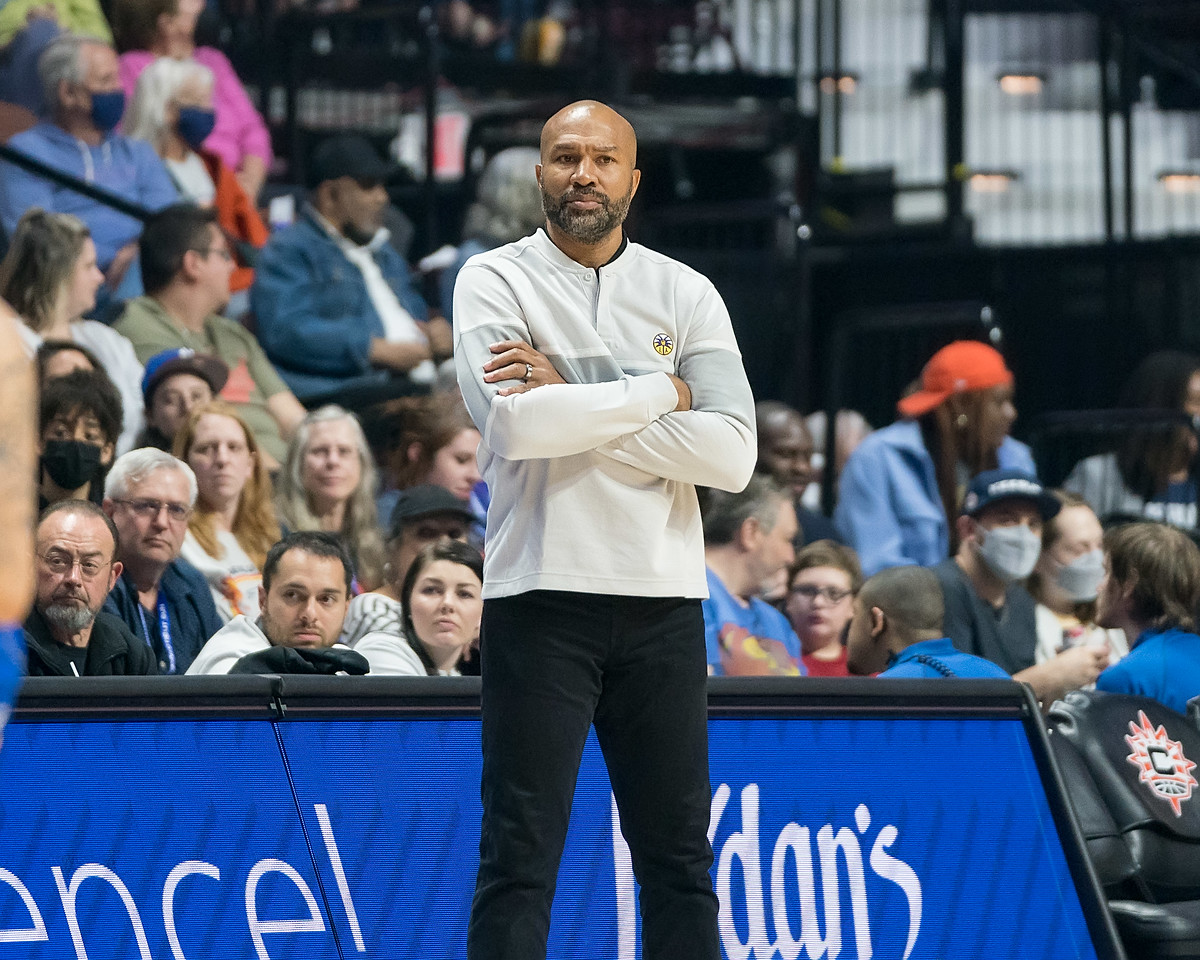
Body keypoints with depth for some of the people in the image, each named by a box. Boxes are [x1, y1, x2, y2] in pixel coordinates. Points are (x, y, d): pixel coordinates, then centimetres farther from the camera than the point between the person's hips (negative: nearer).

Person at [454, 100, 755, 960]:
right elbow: (514, 424, -16)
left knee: (680, 856, 7)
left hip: (664, 599, 3)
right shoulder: (495, 281, 2)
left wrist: (571, 407, -12)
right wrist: (662, 392, -7)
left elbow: (731, 453, -6)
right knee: (520, 855, -3)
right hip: (541, 596, -3)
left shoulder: (686, 294, 8)